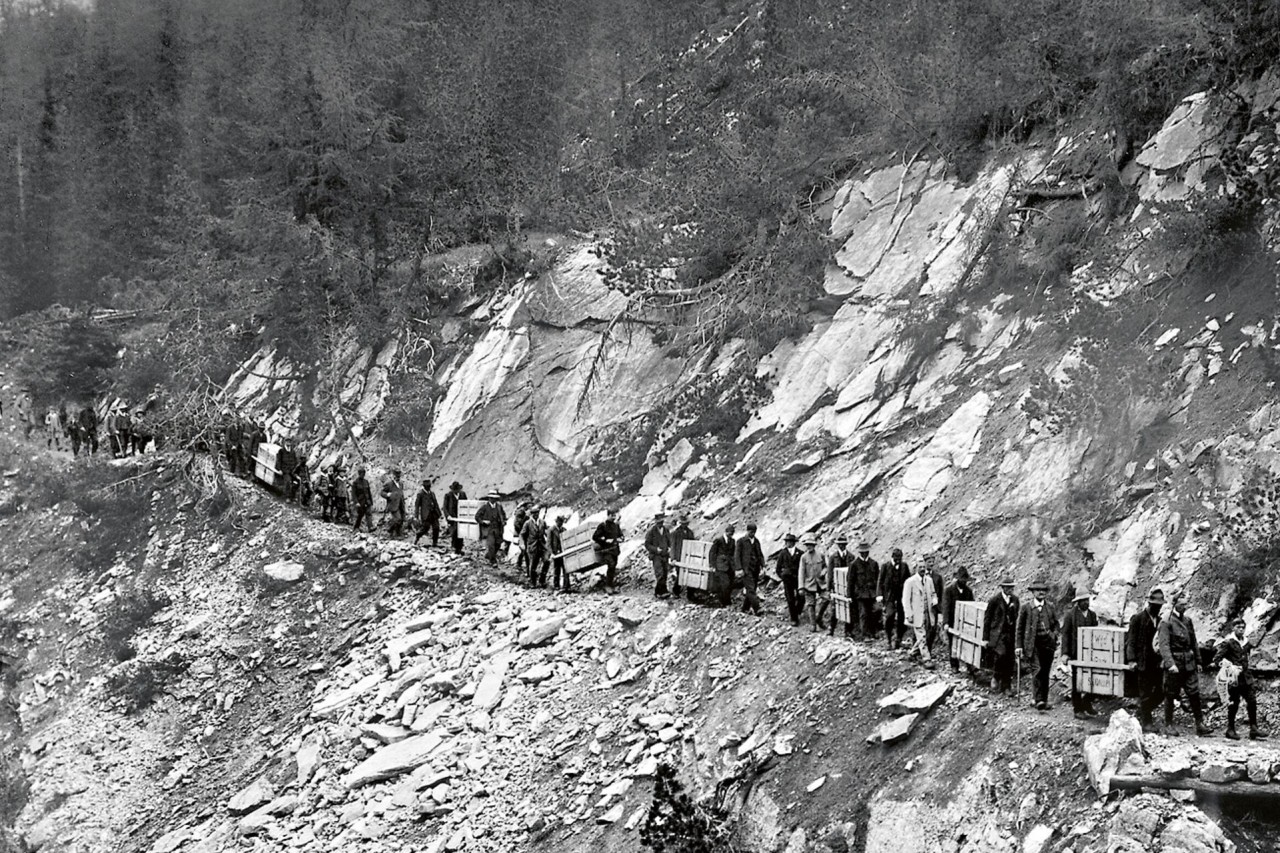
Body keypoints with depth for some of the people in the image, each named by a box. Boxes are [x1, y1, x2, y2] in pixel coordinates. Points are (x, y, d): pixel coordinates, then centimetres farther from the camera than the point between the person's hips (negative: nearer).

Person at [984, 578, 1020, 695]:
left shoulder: (1015, 600, 10)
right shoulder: (995, 600, -3)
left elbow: (1017, 619, 16)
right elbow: (987, 619, 0)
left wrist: (1017, 636, 11)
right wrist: (985, 638, -1)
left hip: (1011, 634, 4)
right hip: (997, 633, -4)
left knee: (1009, 661, 0)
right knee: (1000, 654, -24)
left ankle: (1006, 686, 10)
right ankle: (995, 677, -2)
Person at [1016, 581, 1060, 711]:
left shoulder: (1050, 607, 12)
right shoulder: (1025, 608, 2)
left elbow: (1056, 623, 22)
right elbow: (1020, 628, 4)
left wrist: (1055, 634, 3)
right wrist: (1019, 646, -1)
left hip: (1048, 643, 4)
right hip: (1034, 643, -4)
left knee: (1046, 672, 6)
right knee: (1038, 670, -16)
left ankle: (1044, 699, 15)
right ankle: (1039, 700, -18)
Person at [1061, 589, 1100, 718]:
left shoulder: (1092, 615, 10)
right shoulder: (1070, 615, -3)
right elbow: (1065, 634, -5)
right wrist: (1065, 653, -12)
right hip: (1076, 653, -4)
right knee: (1076, 681, 2)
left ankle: (1087, 705, 14)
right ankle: (1078, 709, 9)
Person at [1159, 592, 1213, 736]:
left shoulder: (1188, 620, 10)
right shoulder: (1167, 623, -10)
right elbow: (1164, 645, -19)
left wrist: (1198, 661, 19)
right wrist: (1170, 664, -30)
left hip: (1189, 664, 5)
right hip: (1174, 663, -5)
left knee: (1194, 693, 0)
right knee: (1170, 695, 4)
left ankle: (1200, 724, 3)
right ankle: (1168, 725, 13)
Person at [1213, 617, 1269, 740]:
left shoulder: (1246, 643, 11)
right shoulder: (1228, 643, -8)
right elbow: (1216, 660, -9)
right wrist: (1229, 668, -16)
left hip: (1246, 678, 6)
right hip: (1234, 679, -6)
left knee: (1252, 702, 0)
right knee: (1233, 704, 1)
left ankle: (1253, 729, 4)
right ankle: (1230, 730, 10)